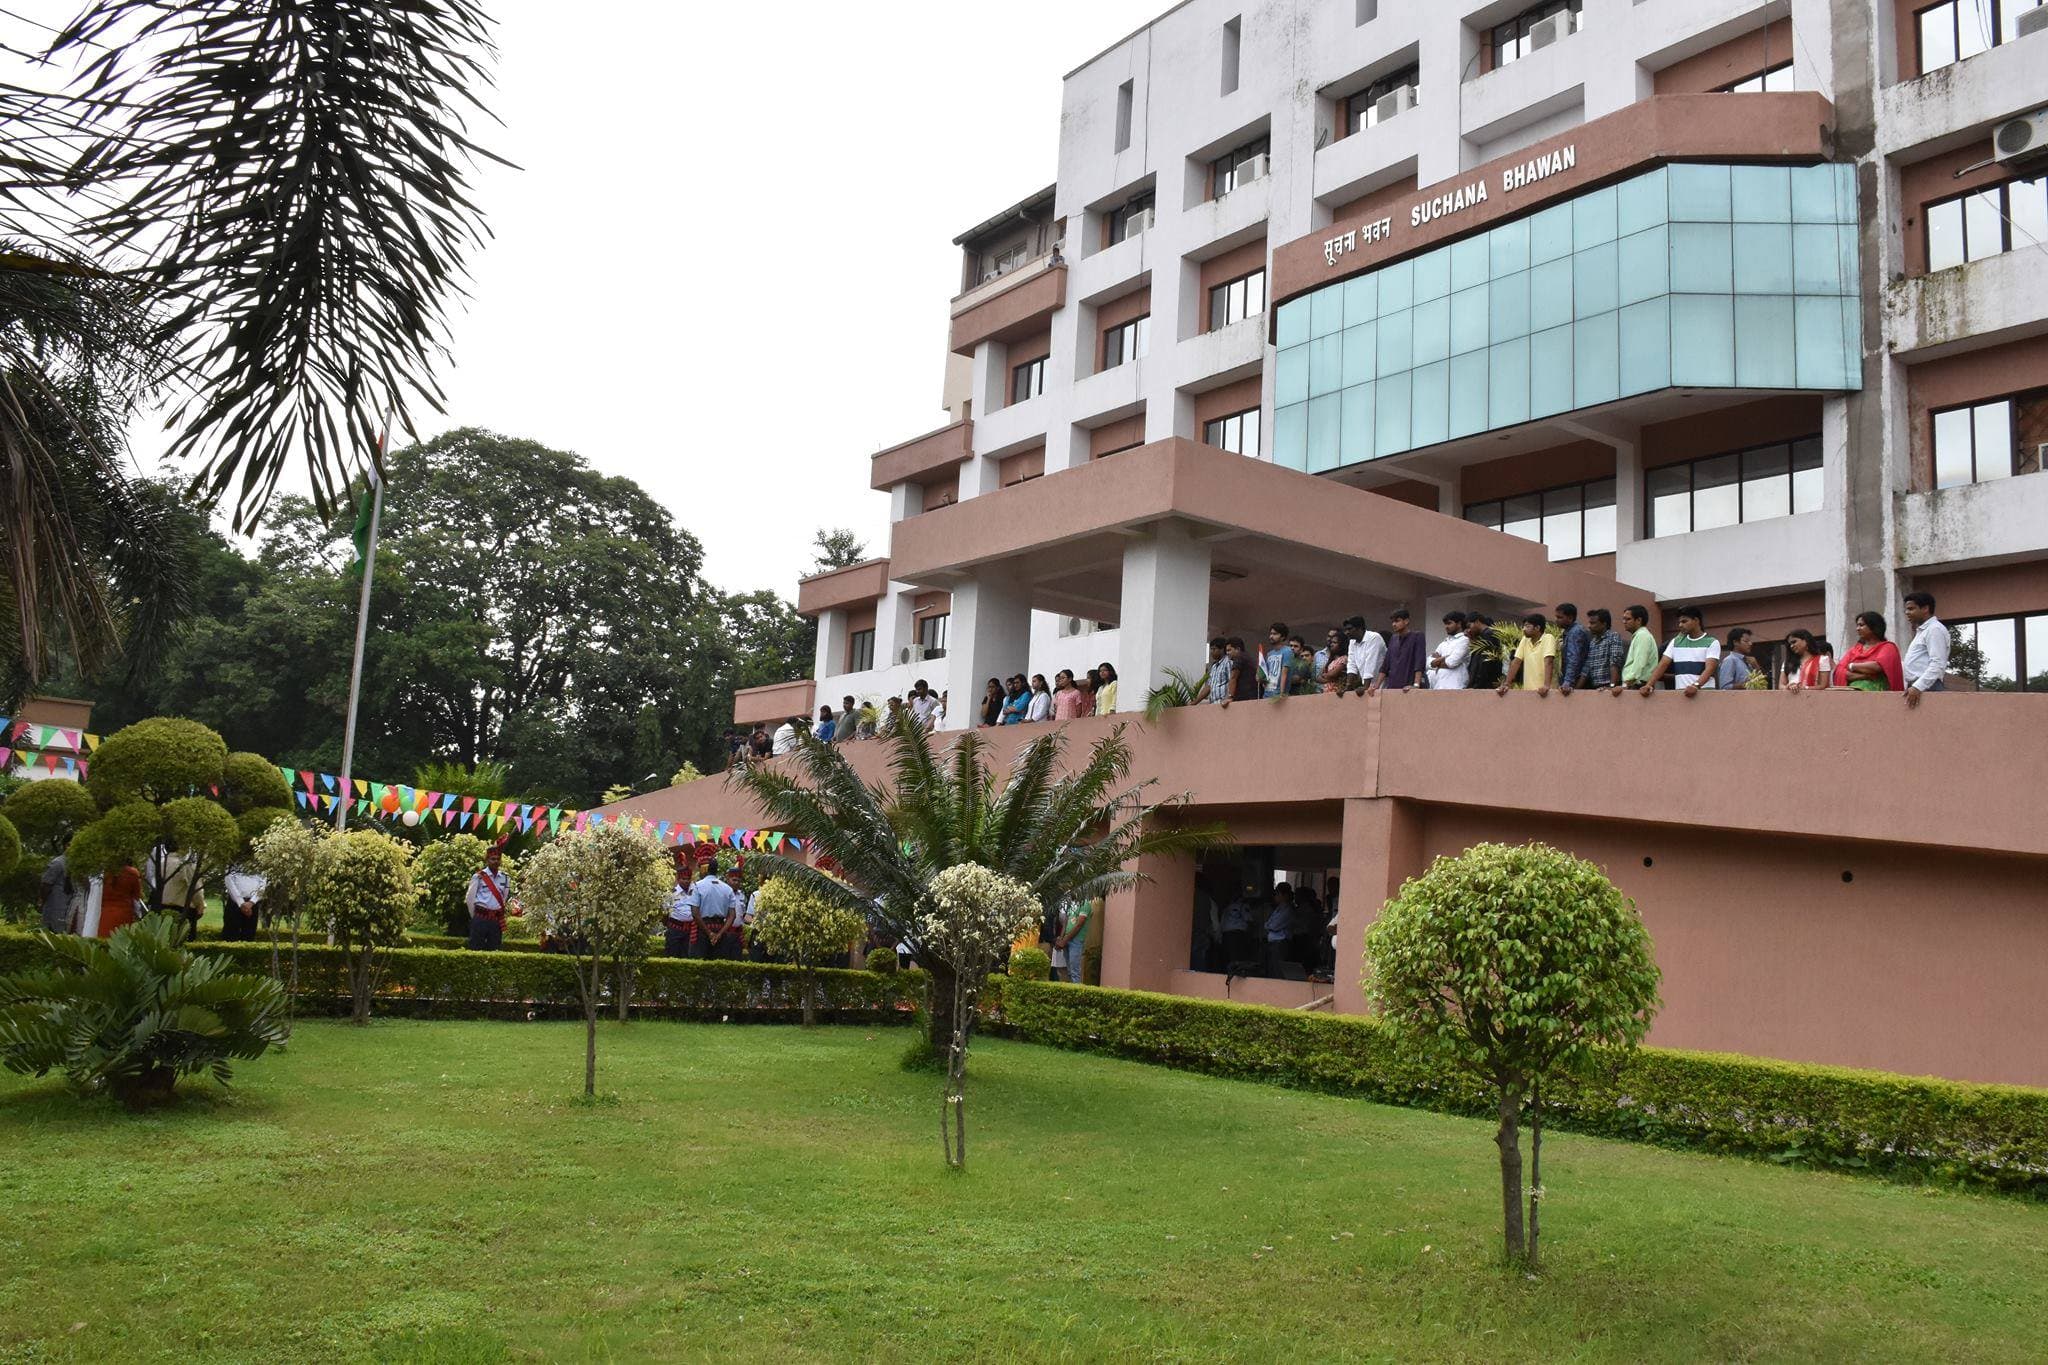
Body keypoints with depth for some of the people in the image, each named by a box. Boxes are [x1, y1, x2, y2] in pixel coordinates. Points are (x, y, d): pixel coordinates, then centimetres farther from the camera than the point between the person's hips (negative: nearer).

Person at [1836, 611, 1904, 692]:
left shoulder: (1888, 647, 6)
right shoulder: (1854, 649, 18)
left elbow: (1877, 666, -13)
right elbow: (1839, 672, 5)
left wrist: (1852, 666, 0)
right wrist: (1863, 675, -9)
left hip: (1877, 694, -3)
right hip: (1853, 693, 3)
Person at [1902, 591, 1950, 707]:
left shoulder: (1934, 629, -5)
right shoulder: (1921, 631, 26)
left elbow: (1938, 665, -17)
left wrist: (1917, 687, -24)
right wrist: (1908, 687, 17)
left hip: (1927, 688, -9)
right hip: (1917, 688, 9)